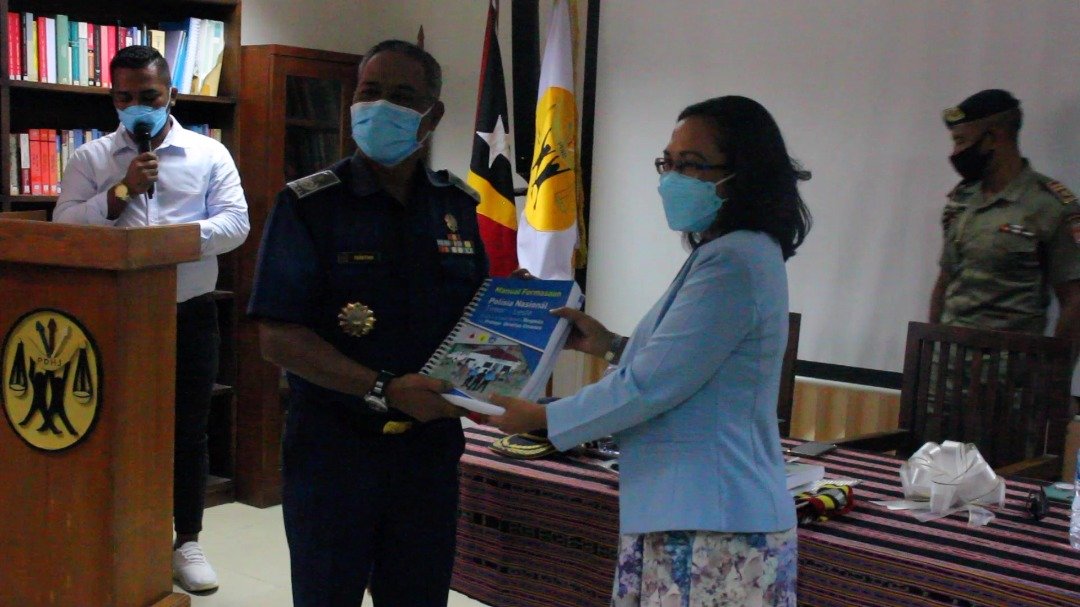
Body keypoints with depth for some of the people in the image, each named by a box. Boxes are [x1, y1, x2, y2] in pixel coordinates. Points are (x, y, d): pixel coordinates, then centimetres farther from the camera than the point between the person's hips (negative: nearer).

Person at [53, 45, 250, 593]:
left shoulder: (209, 154, 3)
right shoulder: (90, 159, 5)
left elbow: (234, 223, -6)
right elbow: (64, 227, -5)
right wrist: (123, 191, -15)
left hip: (189, 314, 0)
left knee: (188, 430, 8)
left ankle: (186, 541, 21)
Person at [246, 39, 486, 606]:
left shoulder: (456, 205, 7)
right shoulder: (308, 204, -7)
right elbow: (278, 337, -14)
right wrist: (385, 390, -23)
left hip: (430, 446, 4)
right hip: (332, 447, -4)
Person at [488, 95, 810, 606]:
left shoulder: (732, 262, -18)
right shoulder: (729, 254, 15)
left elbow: (651, 386, -18)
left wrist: (542, 419, -8)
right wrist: (613, 346, 15)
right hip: (682, 513, 10)